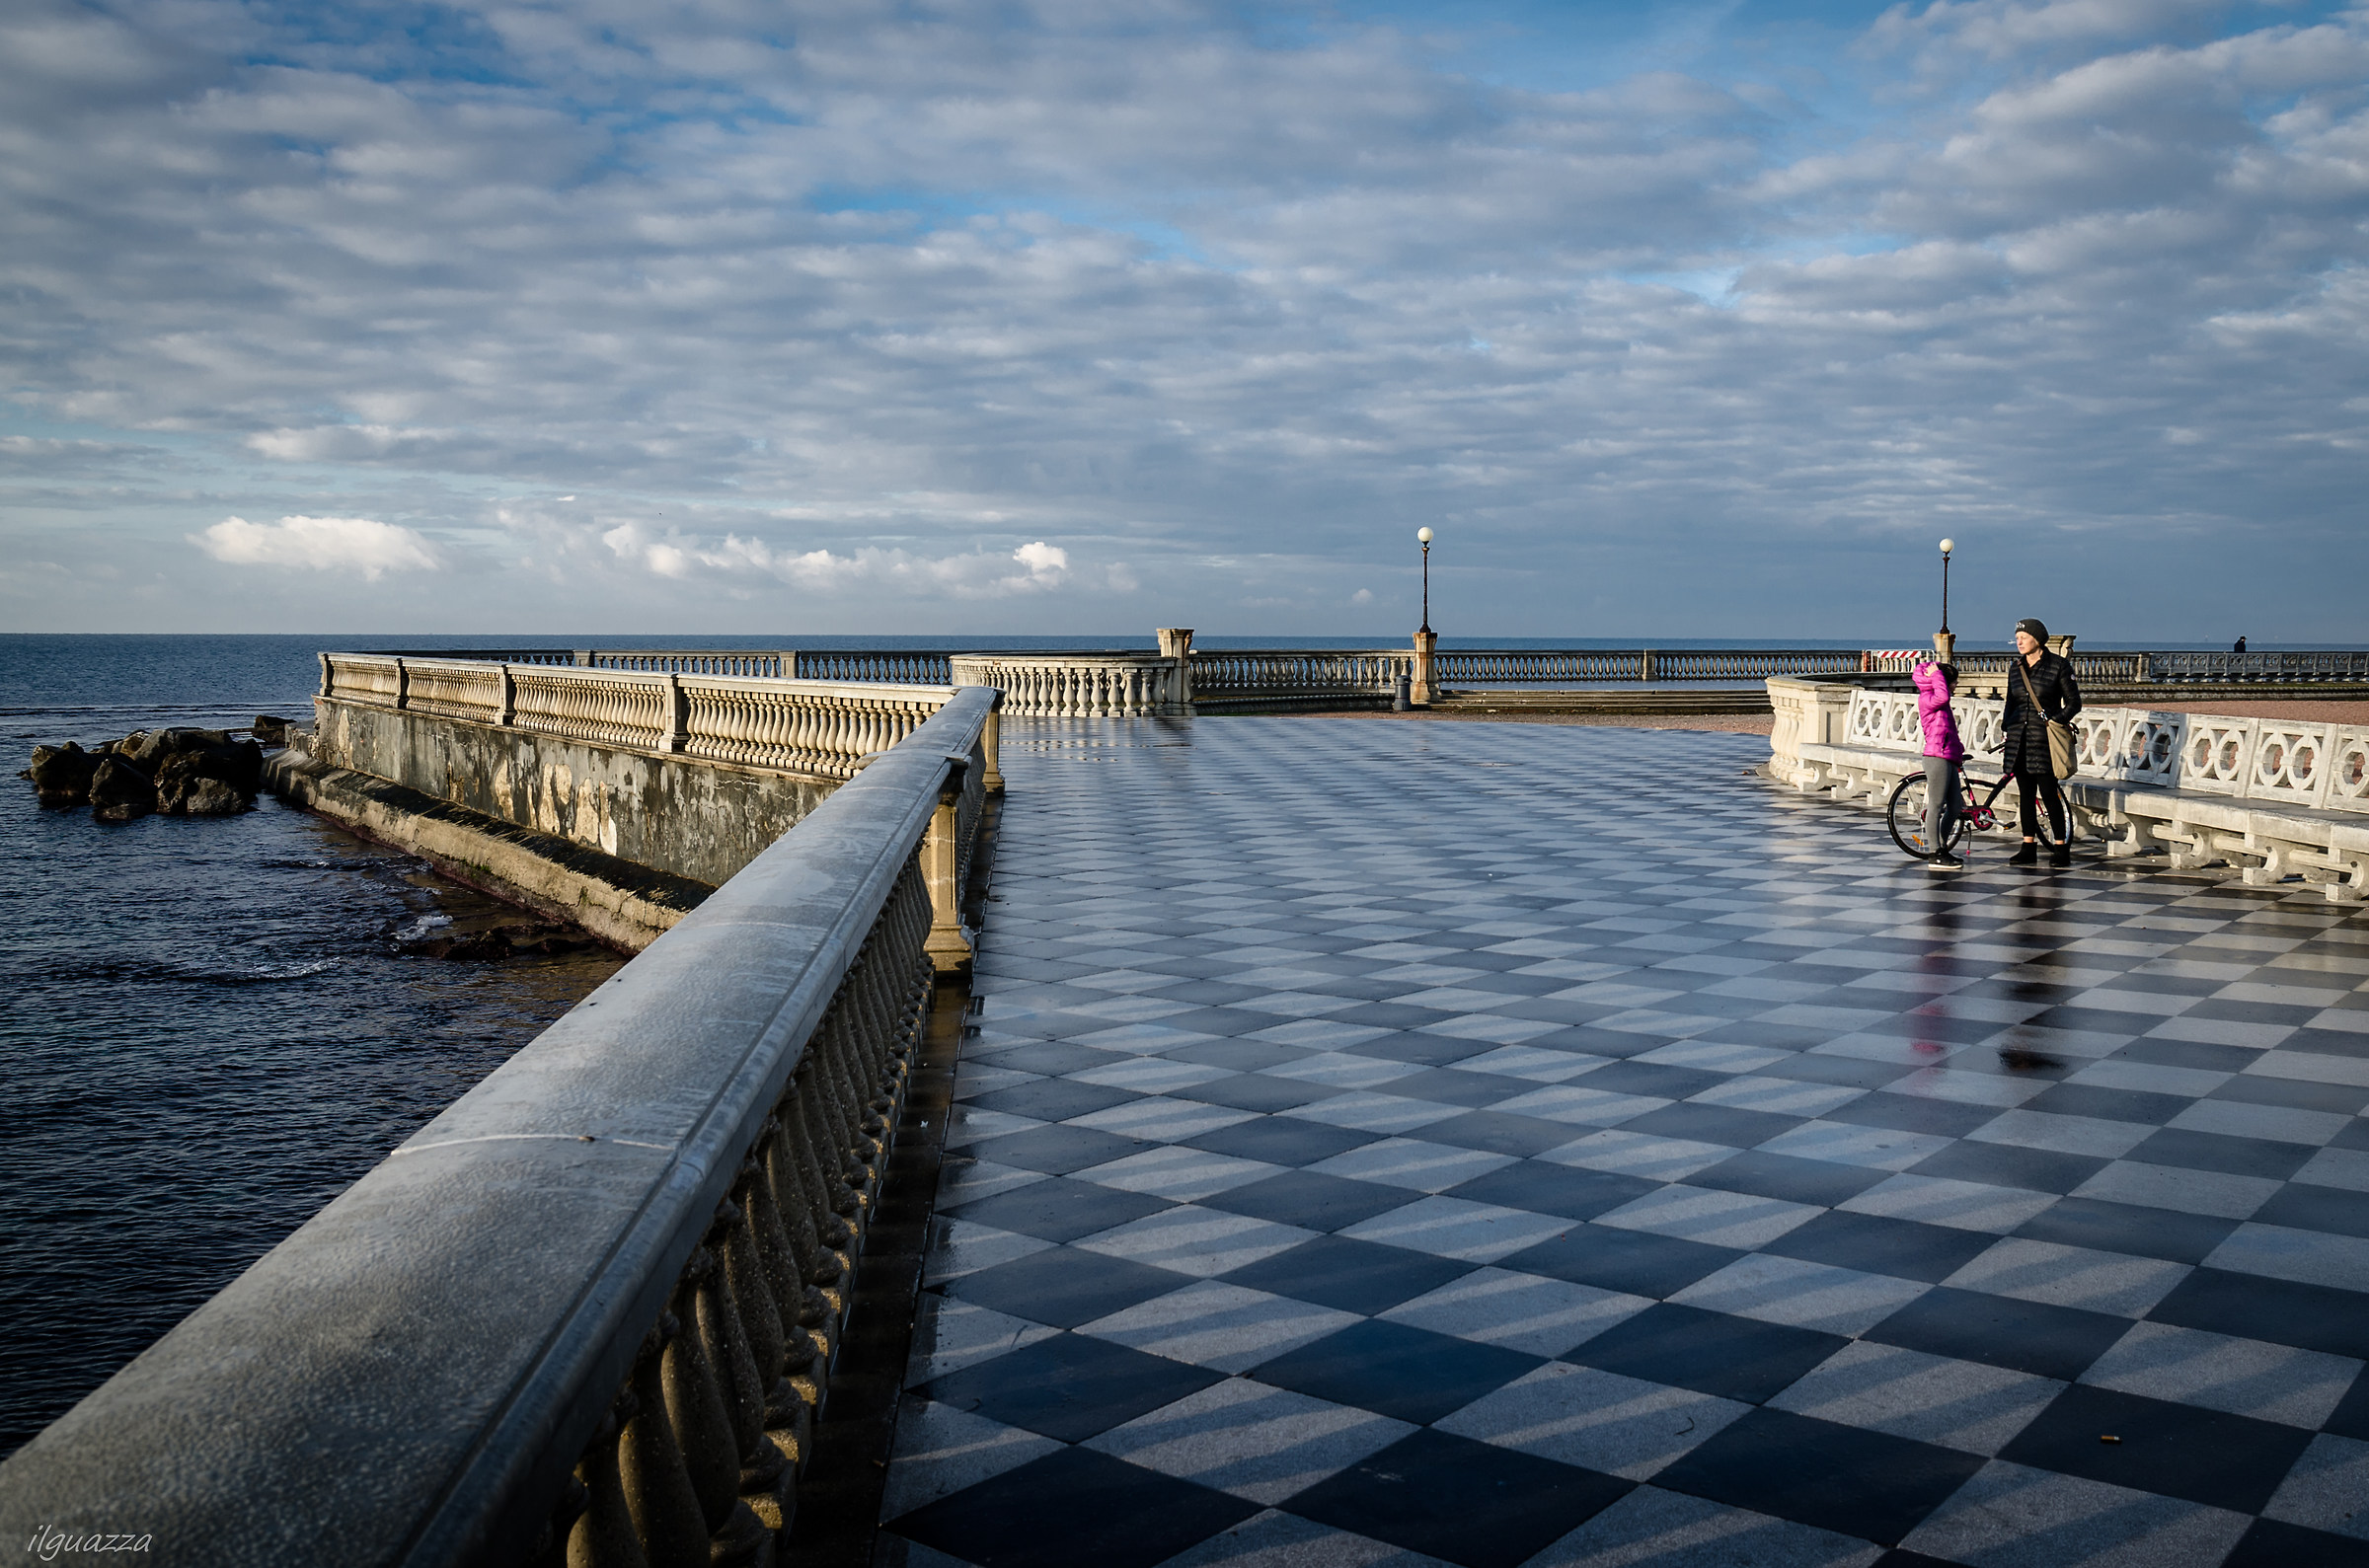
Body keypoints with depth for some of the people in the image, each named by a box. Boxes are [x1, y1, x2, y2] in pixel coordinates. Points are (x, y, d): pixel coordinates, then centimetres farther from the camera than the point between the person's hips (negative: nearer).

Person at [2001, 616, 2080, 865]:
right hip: (2019, 739, 5)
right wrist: (2005, 728, 11)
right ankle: (2028, 847, 14)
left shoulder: (2058, 665, -4)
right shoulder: (2015, 668, 12)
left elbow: (2073, 702, -2)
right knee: (2026, 795, 8)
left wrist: (2057, 721, -16)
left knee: (2049, 794, -5)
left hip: (2044, 739, -5)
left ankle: (2061, 848, 3)